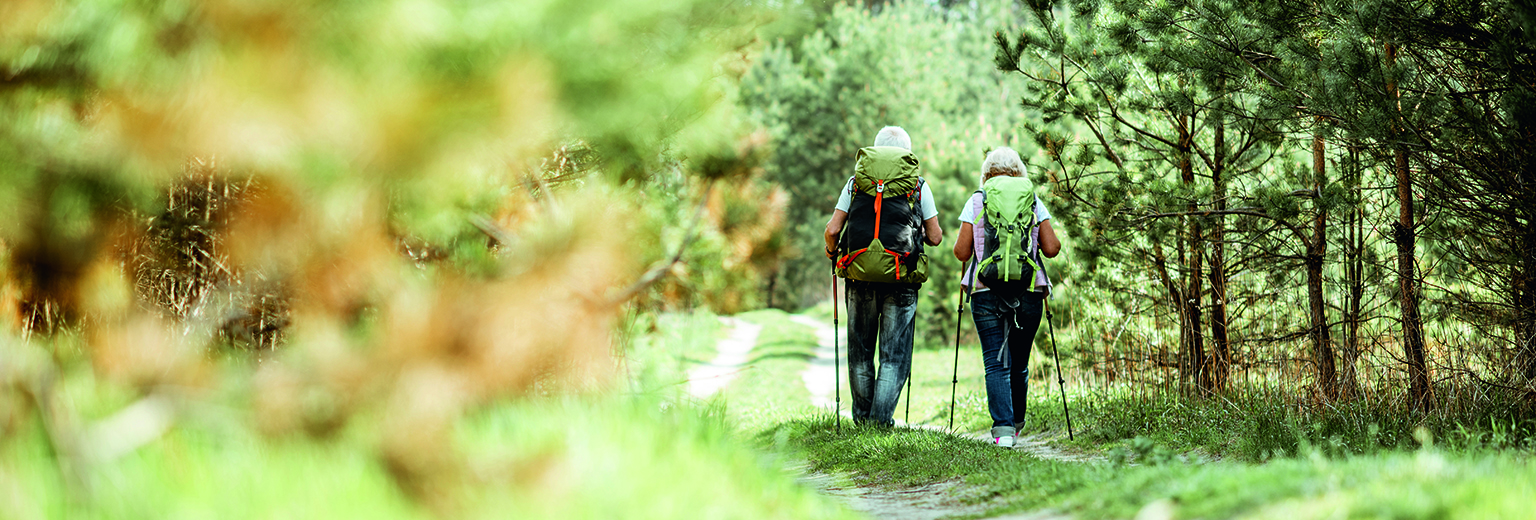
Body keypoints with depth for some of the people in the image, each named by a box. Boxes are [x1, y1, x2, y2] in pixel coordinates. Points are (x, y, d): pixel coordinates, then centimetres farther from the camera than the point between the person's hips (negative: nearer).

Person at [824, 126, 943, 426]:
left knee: (860, 350, 14)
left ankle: (862, 417, 20)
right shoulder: (919, 186, 6)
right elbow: (935, 237, 7)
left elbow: (833, 230, 3)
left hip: (859, 275, 2)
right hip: (901, 278, -1)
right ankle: (882, 417, -7)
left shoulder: (855, 182, 8)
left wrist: (831, 250, 24)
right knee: (895, 353, 3)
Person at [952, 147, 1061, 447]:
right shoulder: (1033, 202, 6)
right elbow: (1051, 249, 2)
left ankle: (1003, 427, -16)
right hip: (1028, 292, 2)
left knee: (996, 362, -3)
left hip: (987, 291, -1)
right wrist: (1054, 241, 23)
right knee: (1019, 363, 14)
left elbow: (962, 253, 0)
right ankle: (1015, 424, 26)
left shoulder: (976, 202, 3)